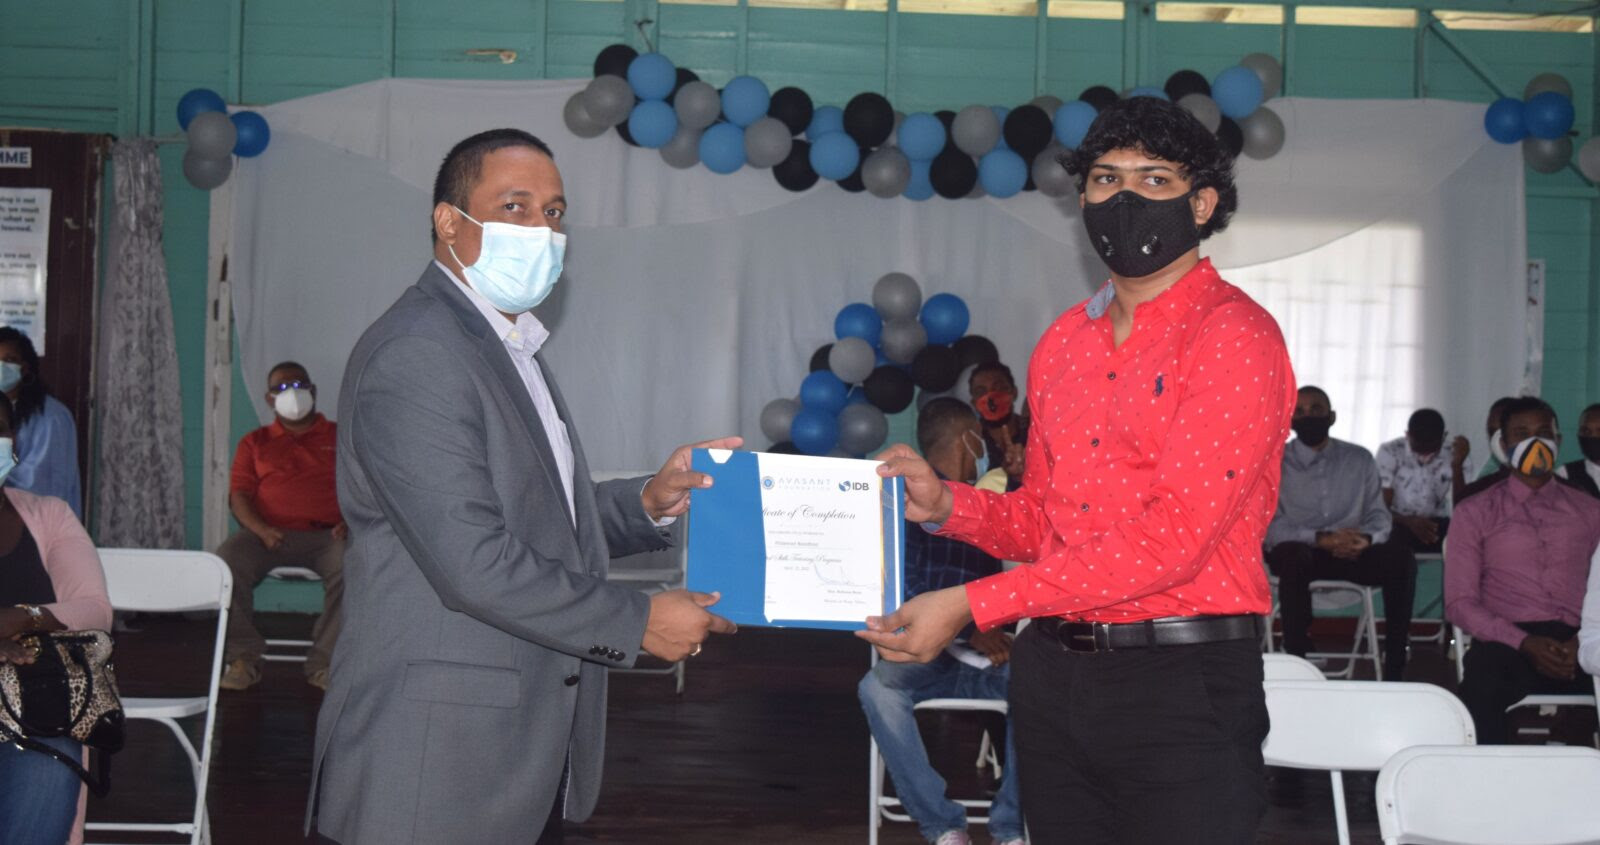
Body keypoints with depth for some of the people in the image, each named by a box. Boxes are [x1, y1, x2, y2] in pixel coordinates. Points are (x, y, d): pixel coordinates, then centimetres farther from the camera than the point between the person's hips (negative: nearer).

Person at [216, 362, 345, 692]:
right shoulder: (254, 442, 23)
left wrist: (350, 522, -10)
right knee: (227, 561, -31)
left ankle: (323, 663, -24)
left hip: (326, 534, -1)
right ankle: (243, 658, -19)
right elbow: (238, 495, 10)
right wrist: (261, 529, -11)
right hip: (269, 534, 1)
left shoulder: (341, 437, 21)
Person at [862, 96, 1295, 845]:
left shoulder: (1234, 336, -9)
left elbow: (1172, 534, -18)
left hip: (1180, 680, -6)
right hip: (1051, 672, 6)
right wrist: (947, 504, -3)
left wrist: (971, 605, -19)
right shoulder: (1064, 341, 12)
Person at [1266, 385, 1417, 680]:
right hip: (1299, 552, -3)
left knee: (1400, 555, -27)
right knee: (1294, 555, -39)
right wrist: (1320, 539, -23)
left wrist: (1366, 539, -15)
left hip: (1351, 554, 3)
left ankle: (1395, 666, -26)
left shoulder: (1360, 460, 14)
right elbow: (1270, 526, -8)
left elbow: (1379, 517, 10)